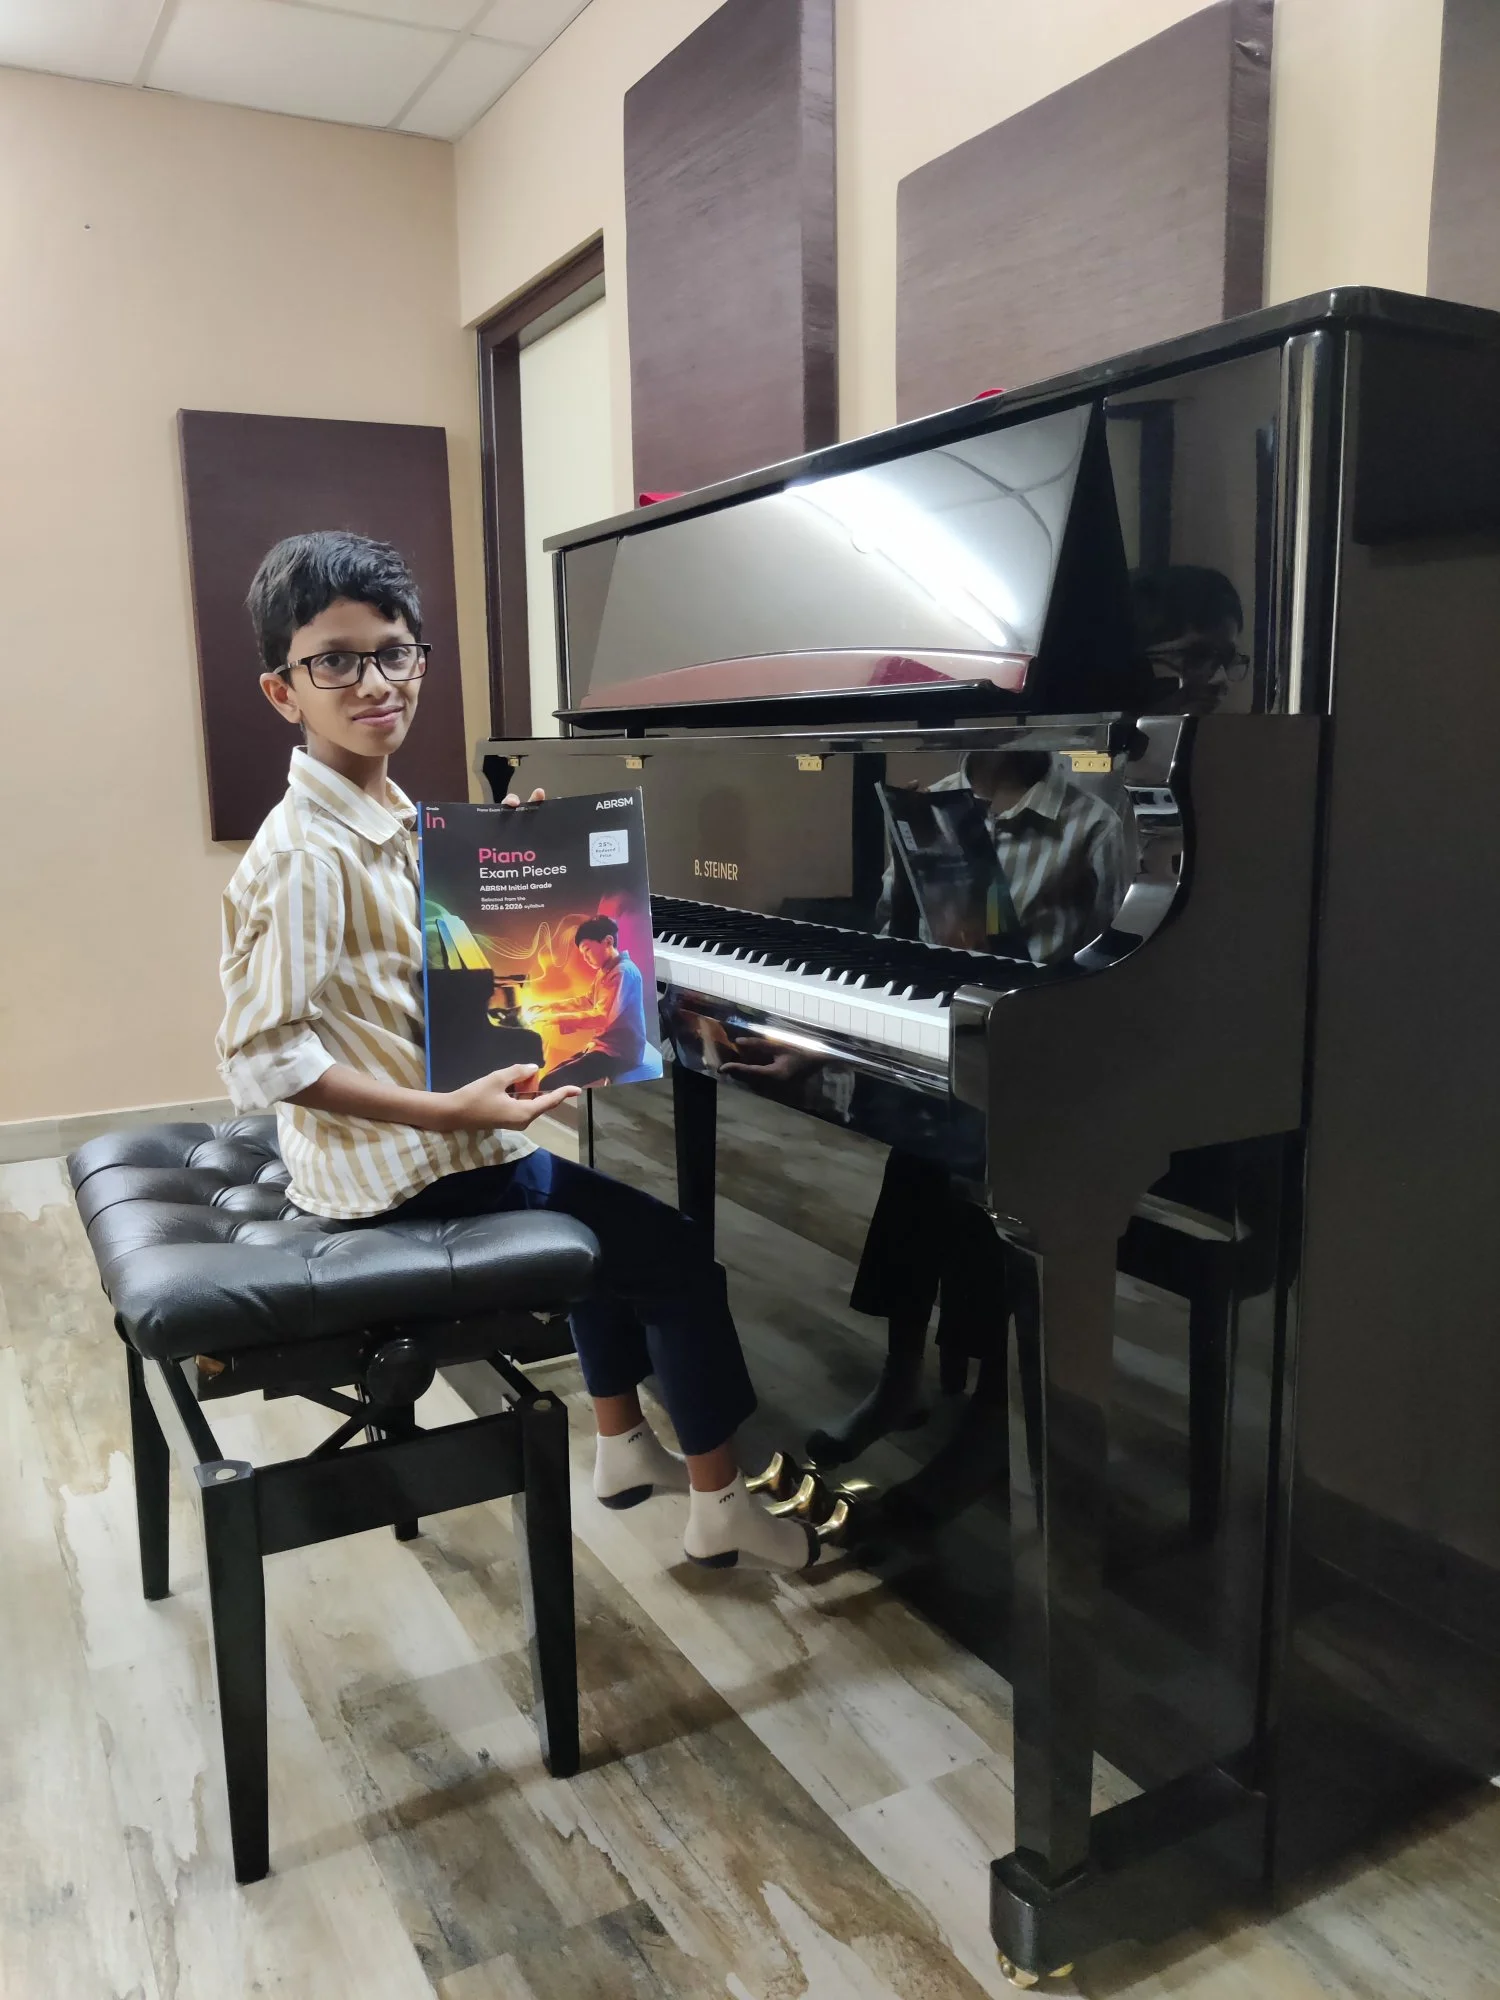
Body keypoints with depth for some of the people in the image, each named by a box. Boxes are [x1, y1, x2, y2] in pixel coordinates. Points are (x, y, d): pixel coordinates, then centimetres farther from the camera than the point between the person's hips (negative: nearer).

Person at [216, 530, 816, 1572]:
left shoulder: (387, 816, 8)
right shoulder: (305, 854, -21)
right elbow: (265, 1053, -25)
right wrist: (451, 1112, -30)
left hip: (436, 1140, 10)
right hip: (410, 1174, -10)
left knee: (602, 1206, 28)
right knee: (681, 1254, -4)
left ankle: (623, 1446, 38)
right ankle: (721, 1503, 12)